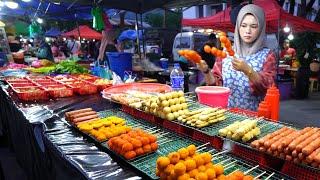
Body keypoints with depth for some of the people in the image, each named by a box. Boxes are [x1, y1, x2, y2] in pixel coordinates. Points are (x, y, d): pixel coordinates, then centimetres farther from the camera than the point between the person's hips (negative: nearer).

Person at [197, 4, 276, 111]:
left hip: (253, 114, -1)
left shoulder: (267, 55, 1)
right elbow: (216, 84, 6)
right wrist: (206, 71, -12)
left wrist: (247, 70, -24)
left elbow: (267, 88, -10)